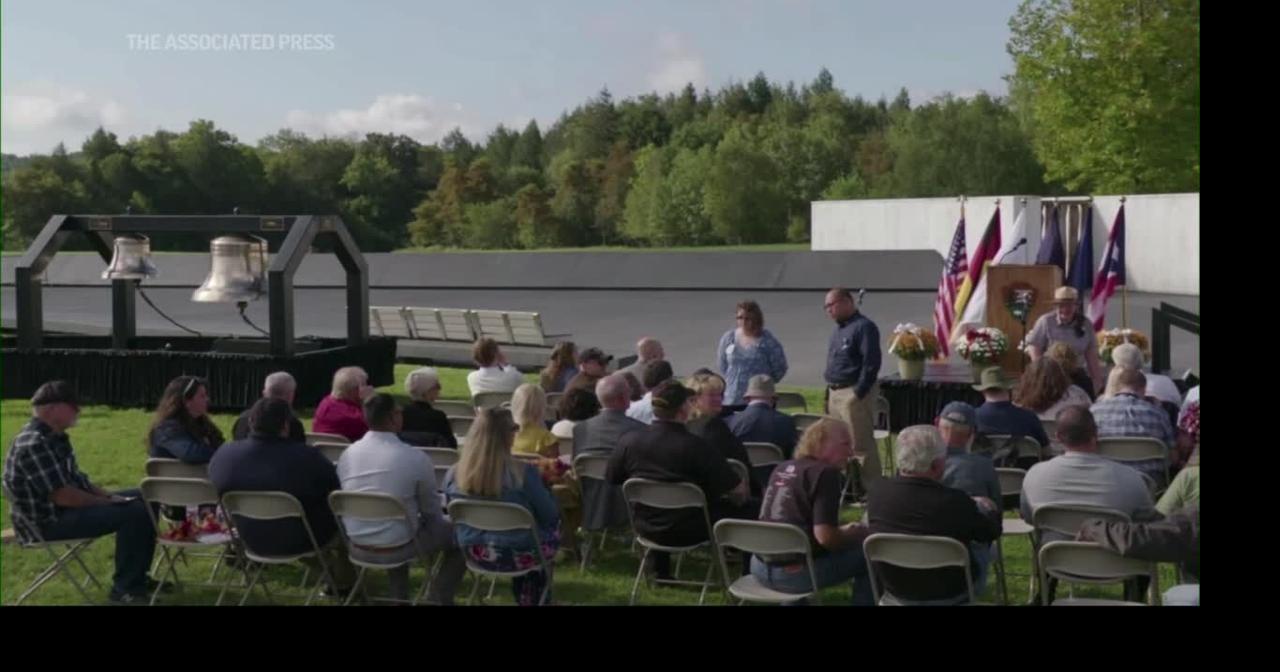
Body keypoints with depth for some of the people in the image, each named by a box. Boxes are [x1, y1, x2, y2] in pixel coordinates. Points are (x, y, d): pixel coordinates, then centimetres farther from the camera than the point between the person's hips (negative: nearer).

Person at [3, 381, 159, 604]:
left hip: (64, 509, 11)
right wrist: (107, 502, -15)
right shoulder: (34, 444, -24)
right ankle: (124, 588, -11)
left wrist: (108, 496, 4)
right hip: (48, 520, -11)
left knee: (144, 499, 11)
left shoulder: (53, 436, 10)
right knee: (134, 513, -24)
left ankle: (136, 577, 16)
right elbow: (61, 496, -26)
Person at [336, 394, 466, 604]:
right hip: (397, 548, -5)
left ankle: (399, 598, 41)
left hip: (357, 547, 6)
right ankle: (437, 599, 15)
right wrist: (439, 522, 19)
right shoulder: (416, 457, -17)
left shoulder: (347, 454, -3)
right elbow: (431, 510, -4)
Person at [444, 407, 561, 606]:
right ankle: (534, 599, 41)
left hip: (476, 554, 4)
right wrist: (544, 489, 10)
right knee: (554, 524, 27)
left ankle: (525, 597, 44)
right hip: (520, 555, -4)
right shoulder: (523, 473, -23)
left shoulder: (453, 475, -11)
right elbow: (549, 517, -10)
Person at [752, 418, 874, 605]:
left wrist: (845, 531, 25)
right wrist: (856, 534, 1)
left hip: (760, 567, 8)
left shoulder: (782, 468, 14)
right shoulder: (826, 472, -10)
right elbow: (825, 537, -19)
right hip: (793, 572, -8)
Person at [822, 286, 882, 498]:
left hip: (854, 394, -10)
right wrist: (830, 390, 15)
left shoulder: (864, 327, -12)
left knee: (861, 445, -7)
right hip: (835, 393, 10)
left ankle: (870, 491, -1)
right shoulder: (839, 330, 17)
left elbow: (871, 363, -18)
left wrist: (859, 393, -20)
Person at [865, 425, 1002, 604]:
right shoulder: (954, 501, -29)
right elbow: (992, 532, -8)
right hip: (948, 596, -4)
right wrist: (991, 509, 16)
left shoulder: (878, 492, -17)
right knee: (980, 546, 25)